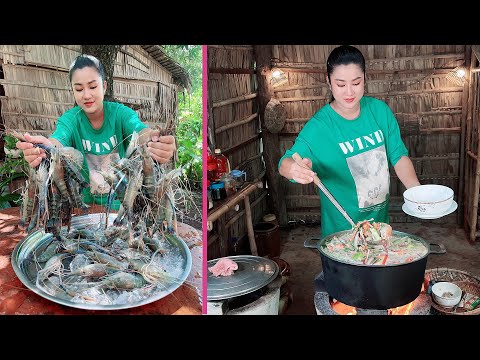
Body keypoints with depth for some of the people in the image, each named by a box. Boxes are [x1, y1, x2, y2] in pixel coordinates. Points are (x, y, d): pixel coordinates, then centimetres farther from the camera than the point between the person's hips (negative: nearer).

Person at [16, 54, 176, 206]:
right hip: (85, 202, 1)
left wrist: (154, 141, -48)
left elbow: (140, 132, -24)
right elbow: (59, 141, -21)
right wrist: (47, 148, -46)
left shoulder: (121, 113, -5)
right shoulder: (69, 119, -2)